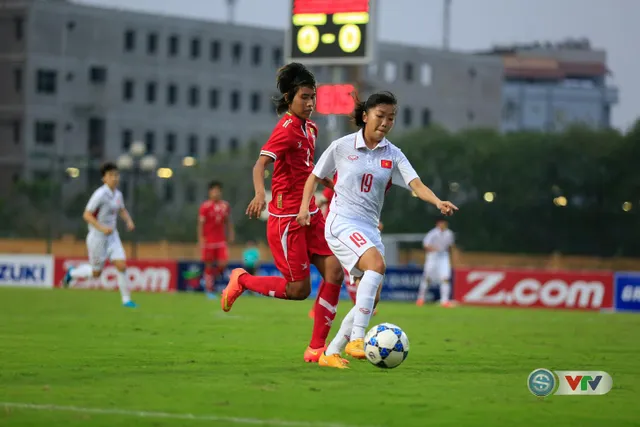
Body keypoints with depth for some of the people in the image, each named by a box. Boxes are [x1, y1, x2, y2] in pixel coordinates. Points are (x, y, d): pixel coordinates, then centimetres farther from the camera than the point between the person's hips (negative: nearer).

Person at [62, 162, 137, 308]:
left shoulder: (118, 194, 3)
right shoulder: (100, 194, -20)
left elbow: (122, 211, 23)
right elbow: (86, 215, -21)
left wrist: (129, 221, 3)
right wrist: (102, 228, -30)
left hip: (112, 235, 6)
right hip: (97, 236, -6)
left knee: (121, 266, -8)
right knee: (96, 272, 7)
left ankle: (126, 300, 1)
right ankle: (72, 273, 35)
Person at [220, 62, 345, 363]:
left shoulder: (310, 129, 12)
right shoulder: (287, 129, -14)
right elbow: (261, 163, -28)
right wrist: (260, 194, -46)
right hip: (286, 218, -8)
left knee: (334, 271, -7)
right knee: (299, 289, -6)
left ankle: (317, 347, -1)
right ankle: (242, 280, 20)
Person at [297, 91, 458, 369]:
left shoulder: (392, 155, 6)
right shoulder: (342, 146, -1)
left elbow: (416, 184, -9)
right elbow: (315, 176, 11)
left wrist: (438, 202, -28)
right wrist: (305, 206, -4)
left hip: (370, 228, 6)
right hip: (342, 223, -6)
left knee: (370, 300, 1)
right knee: (377, 263, -31)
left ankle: (331, 353, 14)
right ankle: (357, 339, -35)